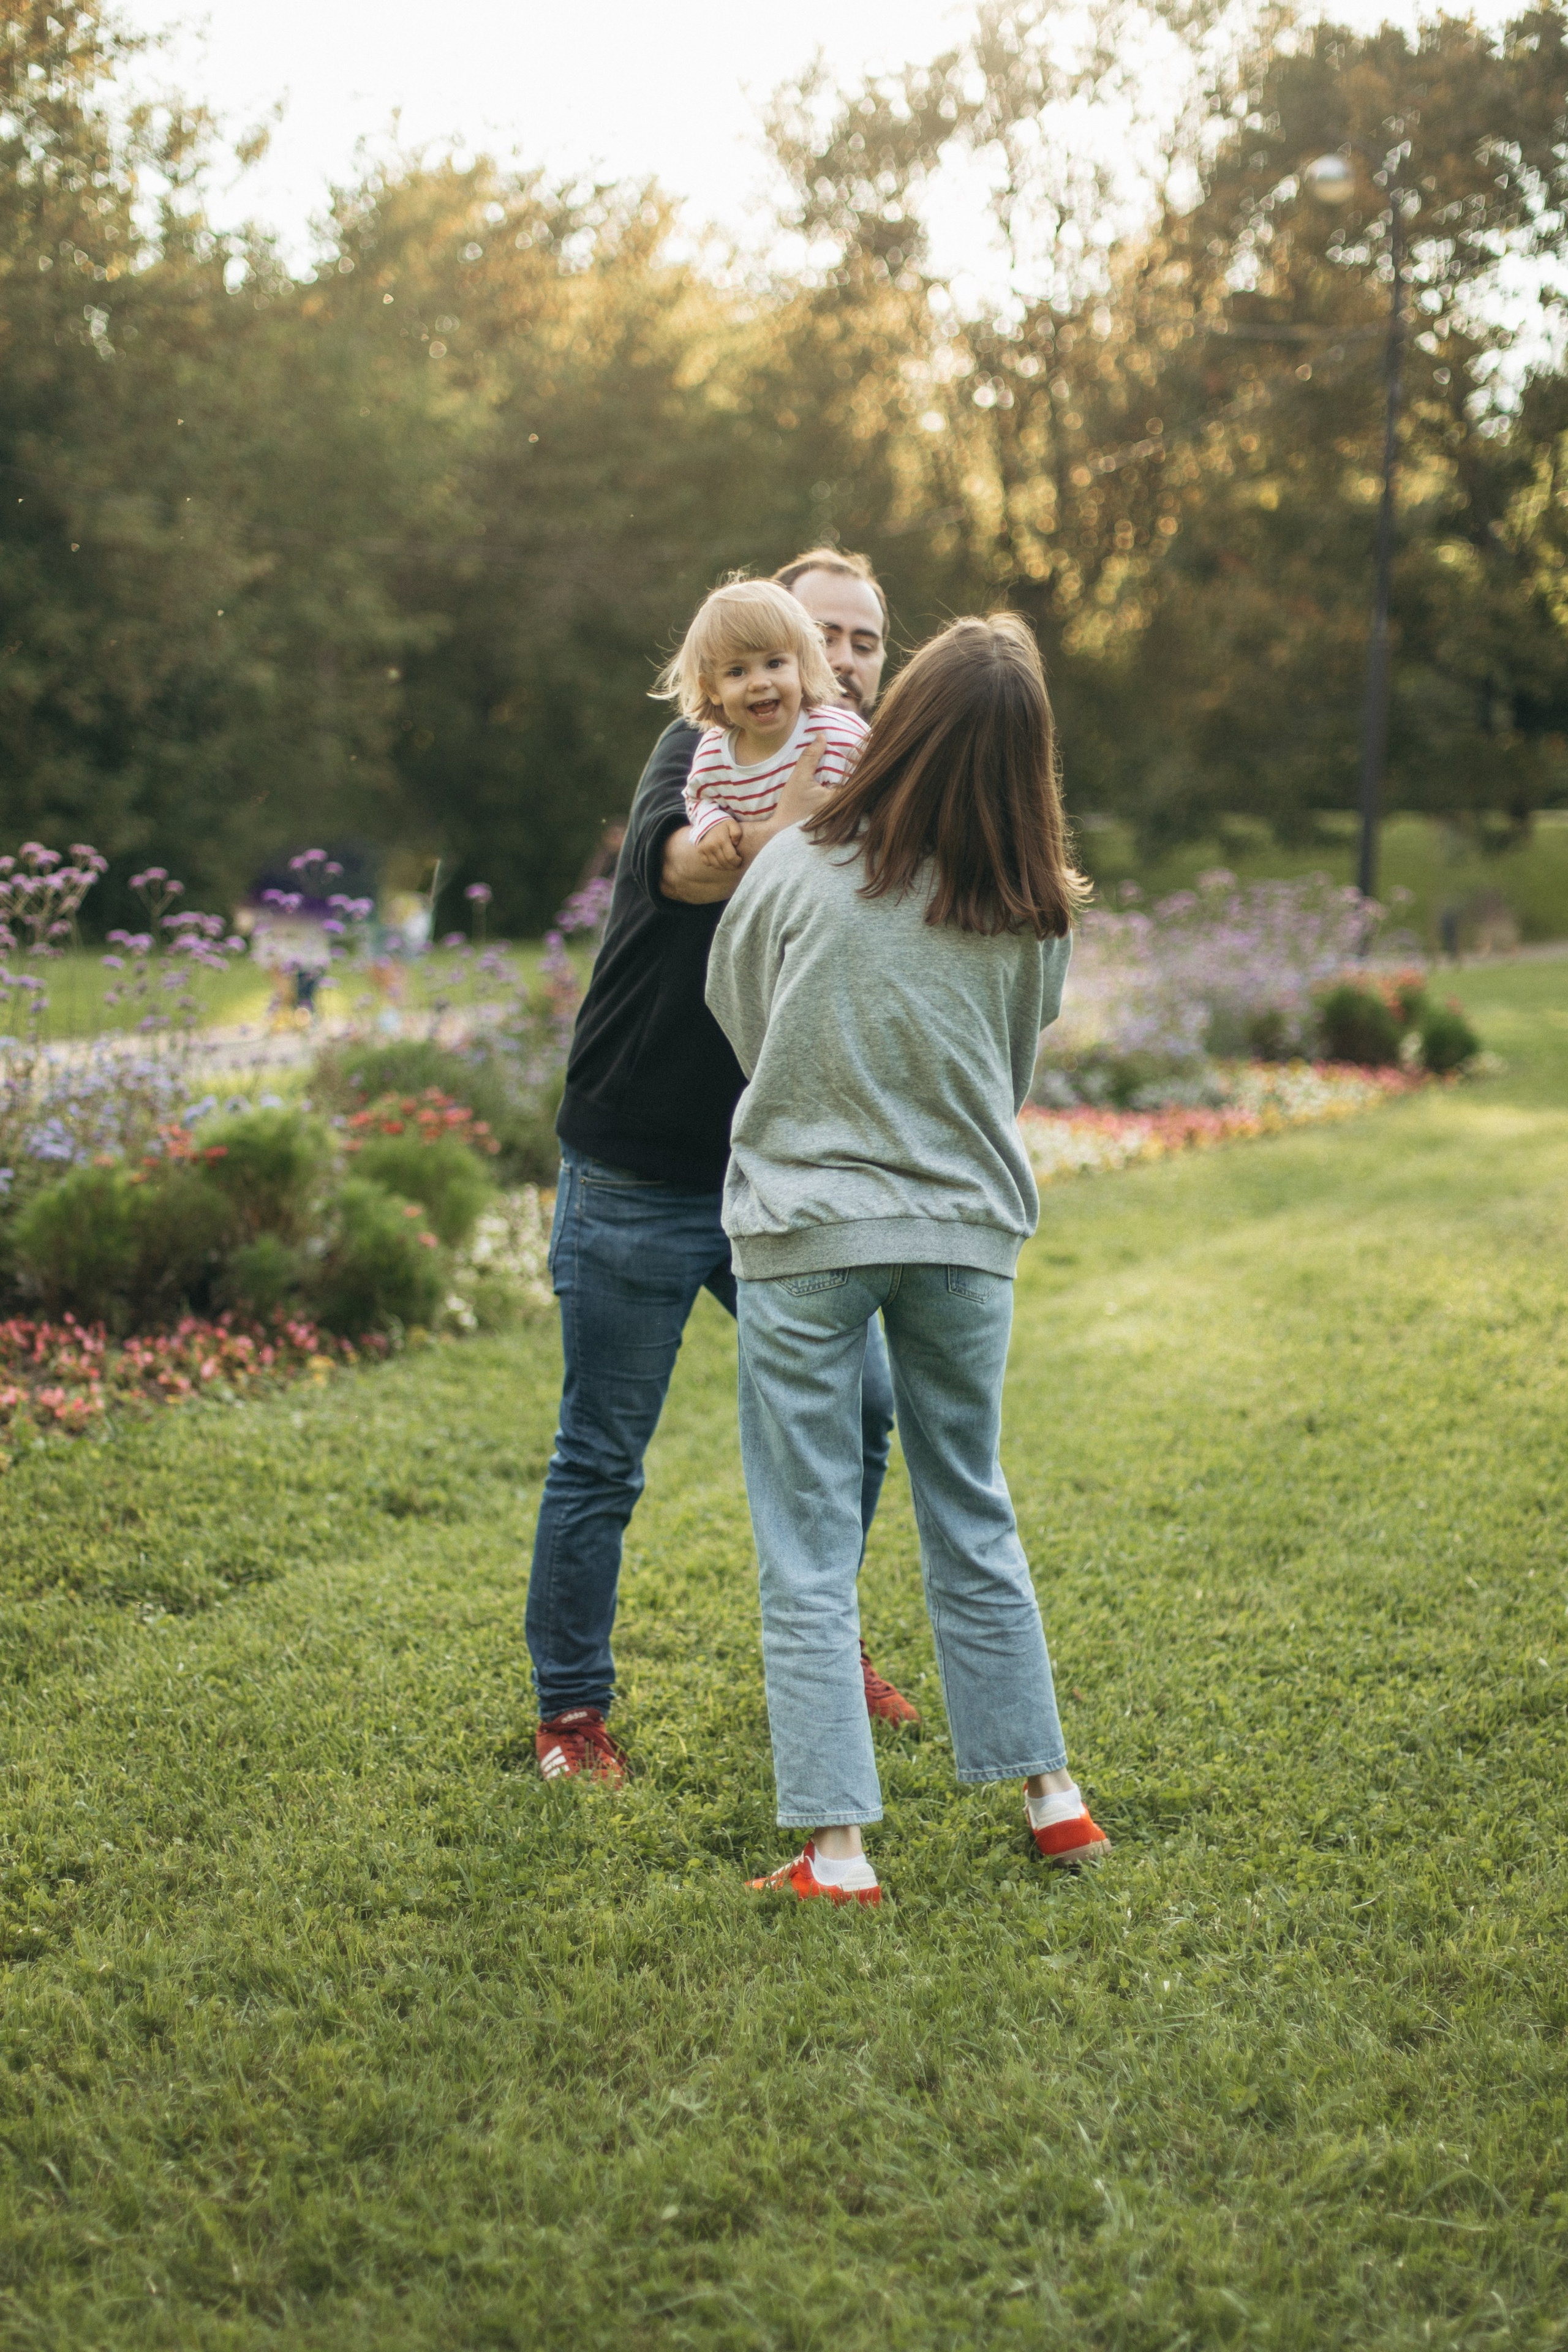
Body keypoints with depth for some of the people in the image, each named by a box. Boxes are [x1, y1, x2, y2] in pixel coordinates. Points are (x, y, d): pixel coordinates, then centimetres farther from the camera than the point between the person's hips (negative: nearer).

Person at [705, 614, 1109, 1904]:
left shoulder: (796, 869, -11)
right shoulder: (1036, 913, -6)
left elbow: (736, 1013, 7)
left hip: (804, 1229, -3)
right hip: (966, 1231, 3)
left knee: (808, 1552, 4)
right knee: (972, 1519, 19)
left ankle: (837, 1846, 3)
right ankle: (1049, 1793, 27)